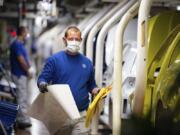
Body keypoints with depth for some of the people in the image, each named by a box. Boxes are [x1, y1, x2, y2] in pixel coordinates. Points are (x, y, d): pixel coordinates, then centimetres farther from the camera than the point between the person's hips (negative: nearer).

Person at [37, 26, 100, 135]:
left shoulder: (87, 62, 10)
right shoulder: (55, 59, -1)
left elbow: (91, 85, 18)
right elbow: (42, 79, -3)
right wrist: (42, 84, -25)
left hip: (81, 113, 2)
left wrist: (96, 91, -3)